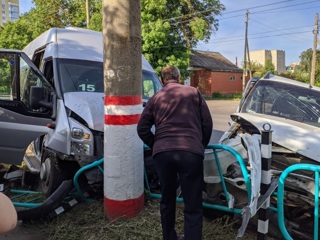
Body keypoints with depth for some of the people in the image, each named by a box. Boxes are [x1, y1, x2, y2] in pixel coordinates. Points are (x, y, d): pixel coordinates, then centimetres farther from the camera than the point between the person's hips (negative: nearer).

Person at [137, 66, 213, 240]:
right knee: (193, 206, 5)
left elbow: (142, 129, 13)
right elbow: (207, 123, 11)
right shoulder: (193, 92, 14)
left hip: (162, 153, 3)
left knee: (167, 200, 20)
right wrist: (201, 146, 23)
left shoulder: (156, 98, 18)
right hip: (190, 152, -2)